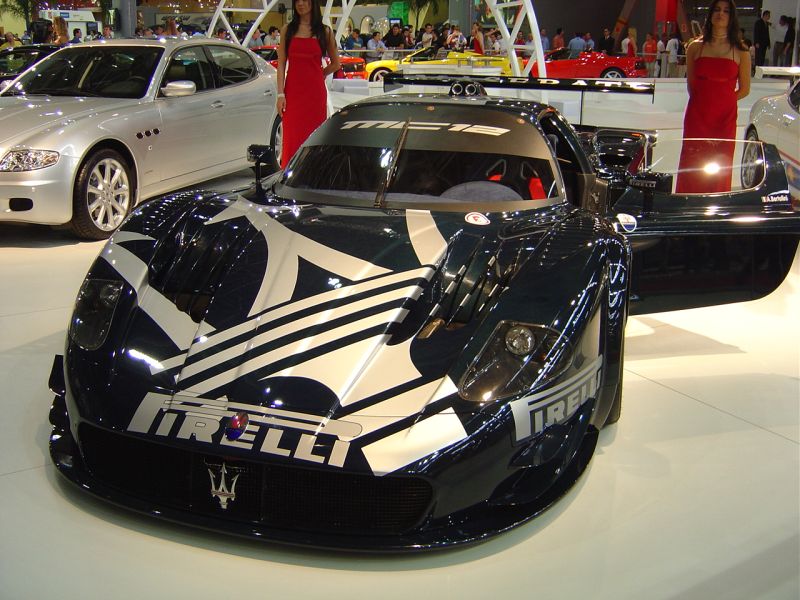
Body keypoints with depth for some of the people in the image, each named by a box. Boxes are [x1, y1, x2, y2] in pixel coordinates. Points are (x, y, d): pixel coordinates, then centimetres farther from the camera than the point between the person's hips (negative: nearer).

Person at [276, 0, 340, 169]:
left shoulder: (324, 31, 6)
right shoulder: (287, 30, 8)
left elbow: (336, 64, 15)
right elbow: (281, 65, 4)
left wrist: (317, 76, 13)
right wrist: (280, 94, -4)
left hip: (315, 92, -1)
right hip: (293, 92, 1)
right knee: (292, 137, -1)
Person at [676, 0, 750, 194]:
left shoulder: (740, 51, 4)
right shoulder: (696, 47, 6)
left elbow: (744, 89, 8)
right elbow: (690, 84, 11)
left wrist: (720, 103, 5)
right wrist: (704, 103, 5)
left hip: (726, 118, 0)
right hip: (697, 116, 0)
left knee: (720, 169, 2)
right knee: (692, 167, -1)